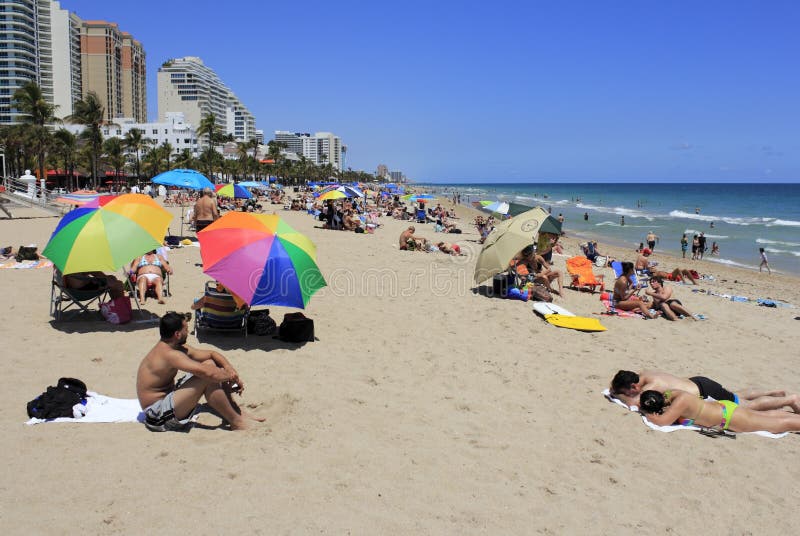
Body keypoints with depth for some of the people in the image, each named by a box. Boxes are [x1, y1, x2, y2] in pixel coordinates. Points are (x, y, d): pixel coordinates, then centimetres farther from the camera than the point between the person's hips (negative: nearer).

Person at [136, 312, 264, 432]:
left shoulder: (179, 348, 6)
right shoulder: (169, 354, -25)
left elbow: (212, 354, 10)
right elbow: (207, 373, -34)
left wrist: (231, 370, -7)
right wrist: (231, 376, -17)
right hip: (158, 416, -10)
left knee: (211, 365, 3)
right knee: (207, 378, -25)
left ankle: (238, 414, 6)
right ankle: (236, 423, -11)